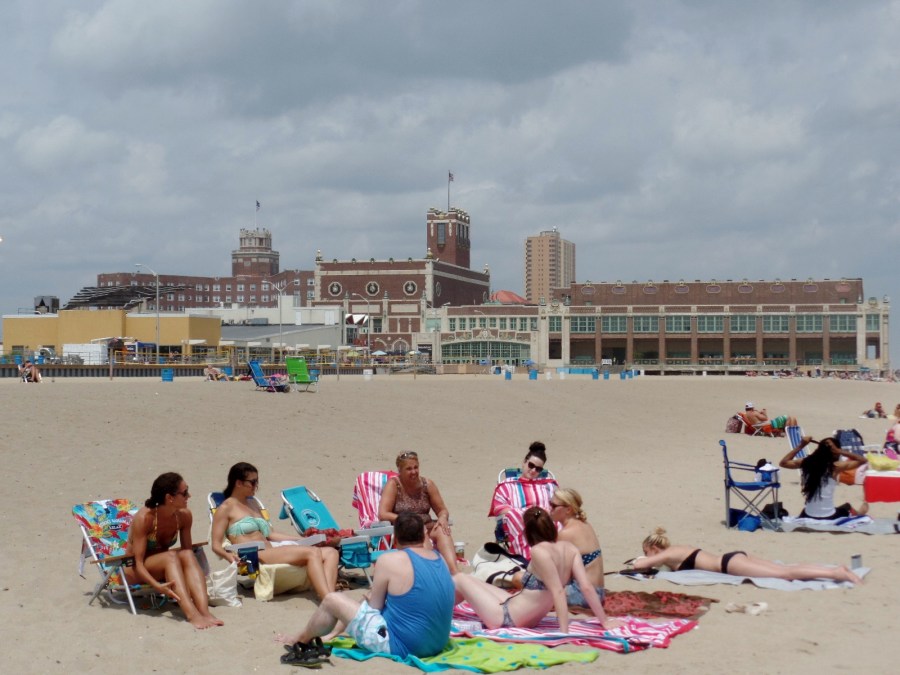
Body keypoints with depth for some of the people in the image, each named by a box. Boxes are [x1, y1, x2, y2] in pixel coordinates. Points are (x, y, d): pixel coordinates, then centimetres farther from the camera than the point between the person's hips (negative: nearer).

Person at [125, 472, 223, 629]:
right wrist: (157, 586, -43)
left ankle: (204, 611, -42)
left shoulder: (184, 515, -10)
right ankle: (192, 615, -48)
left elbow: (187, 550, -6)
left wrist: (197, 578, -25)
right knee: (171, 556, -33)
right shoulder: (144, 518, -26)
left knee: (187, 555, -27)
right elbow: (138, 563, -27)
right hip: (133, 570, -5)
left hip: (162, 567, 5)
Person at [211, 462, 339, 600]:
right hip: (254, 558, -8)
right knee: (312, 553, -29)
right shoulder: (226, 508, 5)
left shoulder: (253, 503, 28)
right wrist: (228, 555, -22)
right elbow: (216, 545, 0)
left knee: (331, 552, -13)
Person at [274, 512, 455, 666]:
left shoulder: (390, 560, -14)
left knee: (332, 600, 6)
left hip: (401, 646, -8)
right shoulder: (438, 558, 6)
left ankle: (301, 640, 32)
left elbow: (374, 607, -4)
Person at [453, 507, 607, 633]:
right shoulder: (570, 549, -6)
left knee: (460, 579, 14)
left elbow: (558, 592, -30)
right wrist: (604, 621, -3)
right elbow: (587, 587, -10)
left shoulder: (539, 551, -25)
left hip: (505, 618, -8)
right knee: (468, 580, 27)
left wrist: (564, 632, -30)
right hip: (529, 620, 8)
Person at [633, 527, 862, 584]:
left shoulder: (666, 555, 1)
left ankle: (837, 573, -26)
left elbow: (638, 564, -5)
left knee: (786, 573, -17)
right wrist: (650, 562, 38)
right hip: (734, 558, 8)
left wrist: (640, 562, 18)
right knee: (786, 569, 0)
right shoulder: (678, 550, 24)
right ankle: (837, 570, -8)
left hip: (729, 564, -8)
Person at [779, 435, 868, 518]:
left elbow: (783, 463, 12)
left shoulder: (806, 463, -5)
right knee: (847, 507, 35)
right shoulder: (835, 466, -15)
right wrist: (839, 451, -11)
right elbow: (862, 460, -6)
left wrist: (800, 446, 7)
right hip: (829, 518, -2)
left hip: (808, 517, 2)